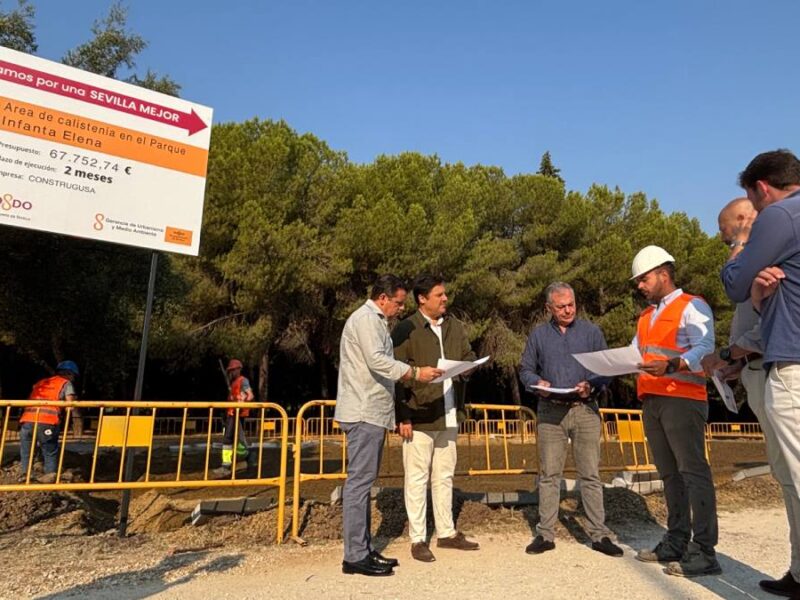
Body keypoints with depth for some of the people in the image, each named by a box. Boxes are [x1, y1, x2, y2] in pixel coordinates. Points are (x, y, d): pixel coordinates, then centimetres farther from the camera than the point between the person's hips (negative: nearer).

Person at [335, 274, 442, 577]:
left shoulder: (376, 321, 21)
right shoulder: (365, 318, -11)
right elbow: (377, 361, -23)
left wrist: (412, 372, 13)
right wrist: (416, 373, -20)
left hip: (371, 413, 11)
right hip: (364, 413, -11)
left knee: (363, 482, 13)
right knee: (359, 481, -7)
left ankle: (364, 549, 21)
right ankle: (355, 556, 0)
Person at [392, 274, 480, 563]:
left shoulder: (455, 326, 10)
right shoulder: (406, 329, -9)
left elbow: (469, 357, 18)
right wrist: (403, 416, -14)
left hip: (449, 414, 6)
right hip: (419, 415, -6)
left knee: (444, 476, 17)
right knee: (418, 478, 4)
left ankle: (446, 532, 30)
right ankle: (418, 539, 17)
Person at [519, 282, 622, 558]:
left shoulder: (591, 332, 7)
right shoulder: (538, 335, 10)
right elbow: (525, 370, 11)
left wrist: (592, 386, -13)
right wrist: (537, 383, -9)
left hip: (585, 410, 0)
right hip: (550, 412, 1)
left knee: (590, 474, 3)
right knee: (549, 474, 4)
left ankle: (599, 534, 13)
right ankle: (545, 534, 12)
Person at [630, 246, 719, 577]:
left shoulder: (692, 306, -2)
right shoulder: (646, 316, 22)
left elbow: (704, 349, -16)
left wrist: (670, 366, -32)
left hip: (682, 399, -7)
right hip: (651, 401, 8)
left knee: (693, 472, -7)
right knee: (670, 473, 10)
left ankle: (704, 552, -4)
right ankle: (676, 542, 15)